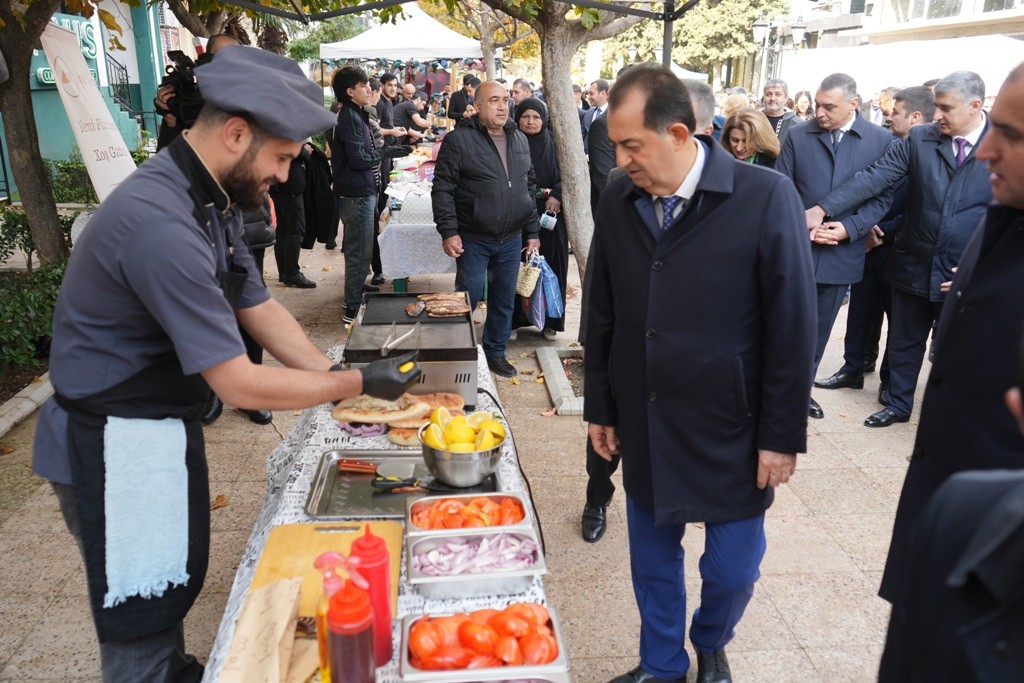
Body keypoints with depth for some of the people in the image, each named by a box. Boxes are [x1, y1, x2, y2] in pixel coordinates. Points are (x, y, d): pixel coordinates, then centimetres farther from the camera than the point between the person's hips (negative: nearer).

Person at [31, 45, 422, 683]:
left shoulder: (212, 200, 1)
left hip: (162, 422, 9)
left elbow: (260, 308, 6)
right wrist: (359, 382, -19)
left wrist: (336, 375, -4)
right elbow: (240, 384, -29)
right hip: (115, 445, -9)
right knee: (142, 619, 9)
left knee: (175, 580, 26)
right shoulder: (162, 223, -32)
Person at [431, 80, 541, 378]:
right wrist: (448, 231, -16)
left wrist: (532, 231, 11)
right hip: (473, 239, -5)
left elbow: (530, 188, 15)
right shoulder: (459, 140, -8)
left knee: (504, 300, 12)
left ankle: (495, 352, 28)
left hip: (511, 239, 5)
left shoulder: (520, 140, 10)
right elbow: (442, 189, -9)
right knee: (468, 298, 1)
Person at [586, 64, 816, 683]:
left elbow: (793, 326, -11)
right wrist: (601, 408, 10)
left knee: (732, 572, 11)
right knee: (653, 561, 17)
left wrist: (782, 436, -9)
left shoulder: (766, 197, -14)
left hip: (731, 434, -3)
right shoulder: (619, 201, -1)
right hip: (644, 428, 3)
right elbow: (603, 316, 7)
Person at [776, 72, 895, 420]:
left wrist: (850, 228, -13)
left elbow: (882, 196, 1)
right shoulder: (797, 135, 0)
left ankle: (801, 388, 28)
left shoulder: (881, 140, 0)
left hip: (842, 252, 1)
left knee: (819, 328, 13)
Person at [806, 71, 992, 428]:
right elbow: (874, 177, -10)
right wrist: (822, 208, -19)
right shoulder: (921, 138, -3)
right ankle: (898, 404, 36)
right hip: (914, 264, 2)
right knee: (904, 341, 16)